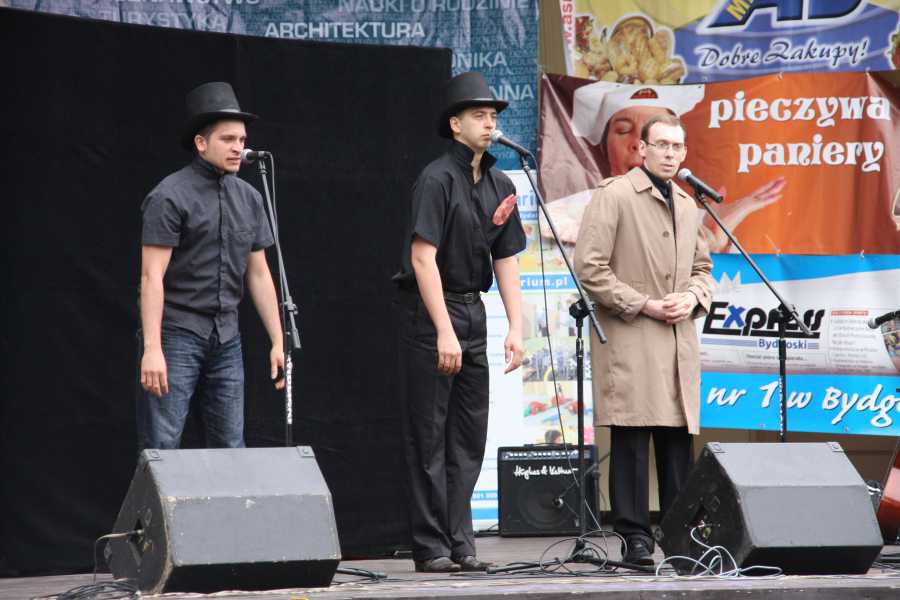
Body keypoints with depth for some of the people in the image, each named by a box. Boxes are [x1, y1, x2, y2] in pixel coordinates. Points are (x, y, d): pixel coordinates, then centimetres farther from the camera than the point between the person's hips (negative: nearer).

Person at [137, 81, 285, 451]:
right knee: (162, 447, -8)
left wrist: (278, 341, 11)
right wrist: (152, 348, -21)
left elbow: (259, 274, 15)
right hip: (177, 335, -6)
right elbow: (152, 277, -14)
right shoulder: (171, 196, -10)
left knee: (230, 447, 5)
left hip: (226, 339, 6)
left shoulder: (249, 199, 10)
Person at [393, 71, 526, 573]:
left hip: (473, 311, 7)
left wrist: (517, 328, 2)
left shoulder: (500, 187, 11)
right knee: (429, 437, -3)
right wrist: (444, 332, -23)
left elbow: (506, 260, 12)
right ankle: (432, 549, 0)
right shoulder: (438, 179, -12)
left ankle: (460, 544, 12)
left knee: (469, 437, 8)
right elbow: (423, 257, -18)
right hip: (429, 312, -7)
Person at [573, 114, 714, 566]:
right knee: (631, 440, -7)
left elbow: (702, 266, 27)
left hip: (679, 339, 6)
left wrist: (693, 298, 4)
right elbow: (589, 268, -9)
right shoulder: (613, 196, -3)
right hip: (627, 341, -6)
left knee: (678, 440, 5)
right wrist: (643, 305, -12)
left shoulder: (687, 206, 18)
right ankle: (634, 536, -4)